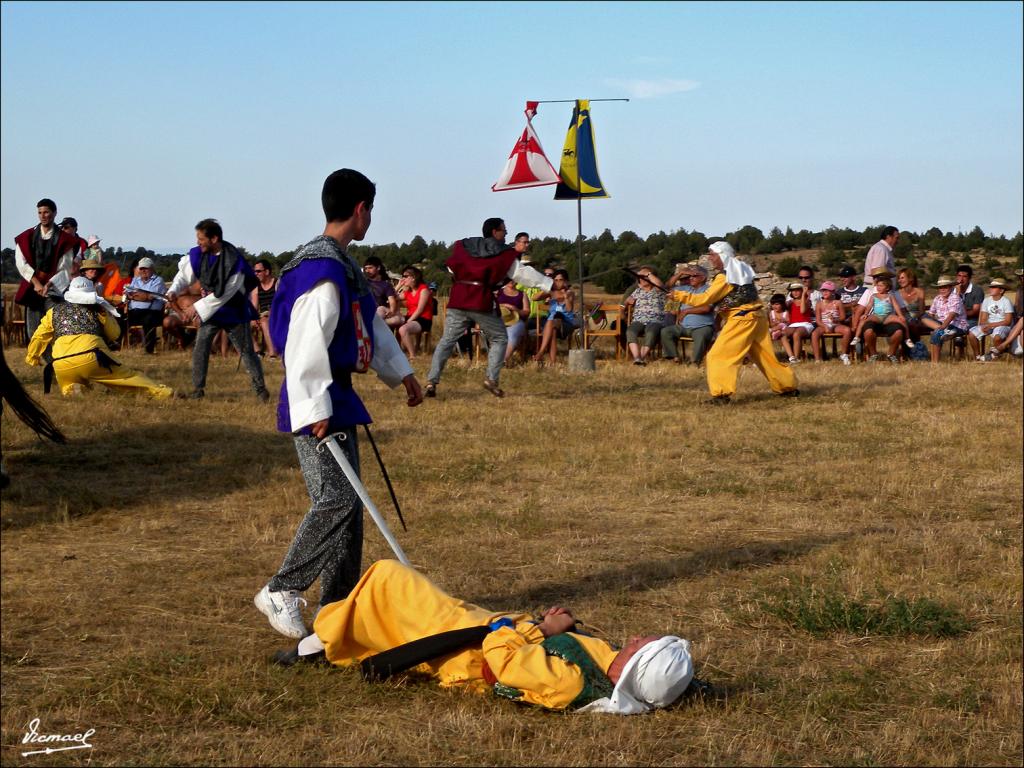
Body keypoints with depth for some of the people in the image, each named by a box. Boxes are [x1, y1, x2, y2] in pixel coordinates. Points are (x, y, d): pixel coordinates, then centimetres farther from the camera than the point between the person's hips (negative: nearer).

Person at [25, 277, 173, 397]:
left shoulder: (54, 311, 23)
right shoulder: (96, 310, 19)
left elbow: (38, 338, 26)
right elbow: (114, 334, 23)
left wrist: (32, 358, 39)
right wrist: (105, 314, 21)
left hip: (62, 365, 1)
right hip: (91, 358, -1)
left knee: (68, 390, 28)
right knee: (127, 375, 10)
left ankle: (72, 389, -4)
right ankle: (158, 391, -1)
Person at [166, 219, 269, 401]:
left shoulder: (234, 261, -26)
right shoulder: (197, 255, -10)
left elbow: (223, 294, -25)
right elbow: (184, 274, 6)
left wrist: (197, 308, -24)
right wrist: (173, 291, -14)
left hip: (233, 310, -5)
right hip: (210, 309, 5)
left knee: (246, 351, 3)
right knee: (200, 348, -2)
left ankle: (260, 389, 12)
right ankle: (198, 389, 6)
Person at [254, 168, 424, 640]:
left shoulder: (343, 265, 15)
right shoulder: (322, 268, -18)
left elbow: (371, 324, 28)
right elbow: (306, 345, -24)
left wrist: (401, 372, 33)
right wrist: (315, 410, -25)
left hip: (336, 398, 10)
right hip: (316, 404, -10)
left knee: (348, 502, 12)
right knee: (336, 500, -13)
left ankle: (337, 605, 19)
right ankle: (281, 592, -3)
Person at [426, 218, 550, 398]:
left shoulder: (463, 246, 11)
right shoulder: (503, 254, 0)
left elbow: (451, 269, 17)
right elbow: (523, 273, -1)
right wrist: (549, 285, 1)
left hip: (458, 301, 4)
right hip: (482, 303, -4)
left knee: (447, 340, 7)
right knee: (499, 339, 13)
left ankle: (432, 381, -3)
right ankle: (492, 379, 0)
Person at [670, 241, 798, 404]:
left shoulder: (724, 277, -13)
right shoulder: (741, 270, 12)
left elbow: (705, 299, -14)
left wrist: (680, 295, -11)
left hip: (741, 320, -9)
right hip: (756, 317, 9)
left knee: (718, 356, -7)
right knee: (766, 355, 17)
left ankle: (721, 394, -17)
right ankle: (788, 387, 23)